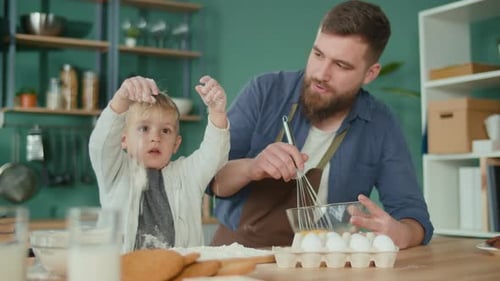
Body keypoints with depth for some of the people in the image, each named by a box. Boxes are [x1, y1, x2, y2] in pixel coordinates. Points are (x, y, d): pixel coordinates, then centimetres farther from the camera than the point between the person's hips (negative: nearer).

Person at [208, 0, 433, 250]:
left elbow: (414, 215, -5)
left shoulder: (380, 126, -4)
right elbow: (207, 177, -7)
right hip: (237, 252, -1)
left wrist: (399, 235, -27)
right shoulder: (265, 92, -7)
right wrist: (251, 168, -27)